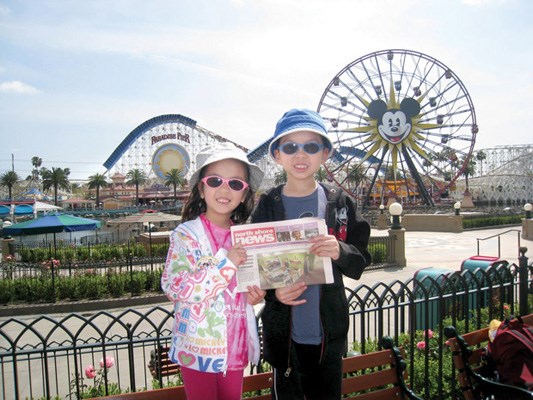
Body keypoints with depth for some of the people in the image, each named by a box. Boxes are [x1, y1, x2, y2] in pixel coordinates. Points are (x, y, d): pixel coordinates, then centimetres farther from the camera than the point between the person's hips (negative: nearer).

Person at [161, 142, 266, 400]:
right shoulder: (186, 234, -14)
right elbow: (176, 288, -23)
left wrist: (253, 293, -5)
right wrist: (225, 261, -28)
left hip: (235, 347, 5)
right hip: (199, 347, -5)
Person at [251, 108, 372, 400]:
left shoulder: (340, 202, -3)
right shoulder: (266, 207, -5)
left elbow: (360, 263, -2)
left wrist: (341, 252, -23)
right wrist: (273, 291, -18)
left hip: (329, 331, 1)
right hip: (284, 331, -1)